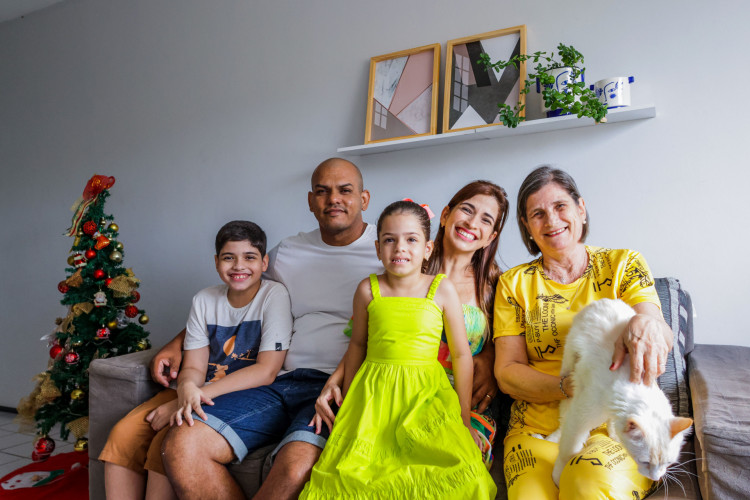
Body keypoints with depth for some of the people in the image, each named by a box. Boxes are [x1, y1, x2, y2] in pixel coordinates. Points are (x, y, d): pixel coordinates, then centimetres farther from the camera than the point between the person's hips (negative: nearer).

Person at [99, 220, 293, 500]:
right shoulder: (204, 300, 5)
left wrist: (201, 393, -22)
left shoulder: (274, 295, -11)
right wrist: (187, 390, -24)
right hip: (202, 395, 6)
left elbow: (266, 371, -18)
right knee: (123, 434, -11)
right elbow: (193, 367, 1)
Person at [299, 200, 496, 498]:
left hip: (425, 395, -1)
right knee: (351, 474, -12)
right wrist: (346, 405, 16)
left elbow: (461, 354, 2)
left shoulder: (442, 289, -3)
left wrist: (464, 419, 4)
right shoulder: (368, 289, 1)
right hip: (374, 395, 1)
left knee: (461, 476, -18)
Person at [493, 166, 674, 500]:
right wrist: (569, 387, -16)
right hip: (537, 430, 1)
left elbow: (661, 340, -5)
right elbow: (506, 373, 2)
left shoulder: (624, 264, 8)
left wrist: (647, 321, -29)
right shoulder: (514, 283, 8)